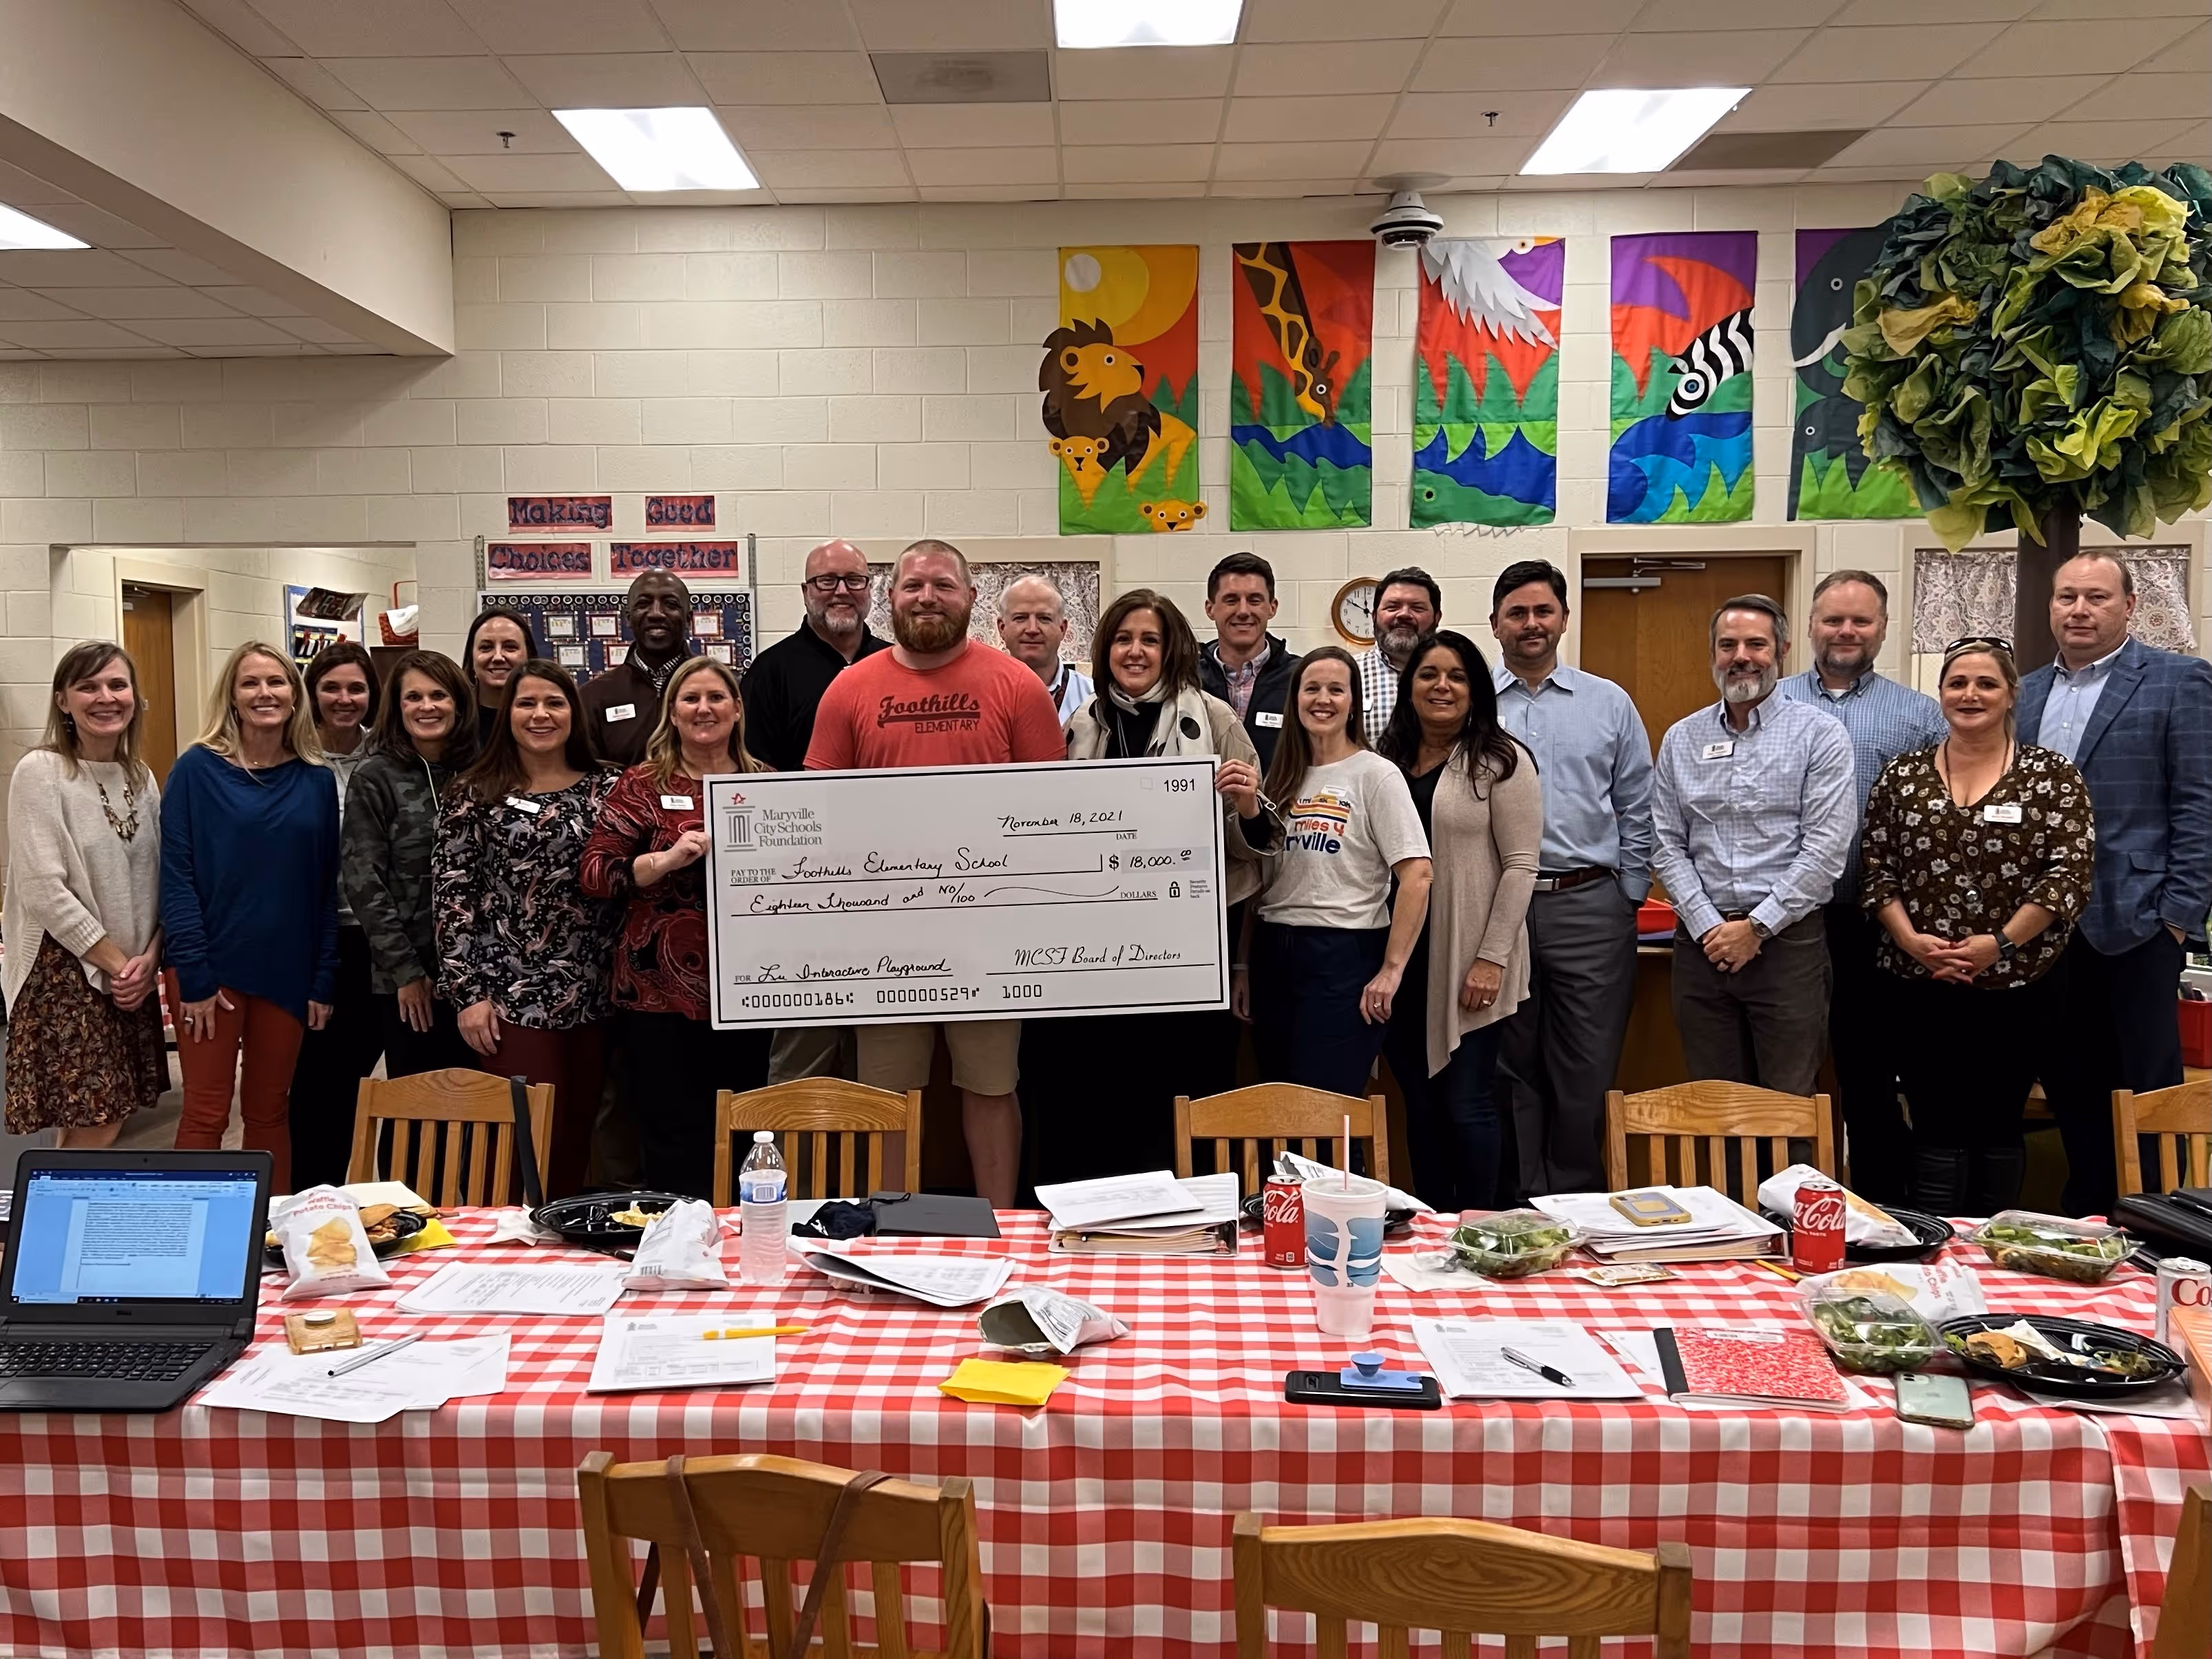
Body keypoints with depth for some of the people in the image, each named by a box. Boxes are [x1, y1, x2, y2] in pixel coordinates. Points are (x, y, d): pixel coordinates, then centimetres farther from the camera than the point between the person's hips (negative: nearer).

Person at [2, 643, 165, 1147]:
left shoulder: (142, 776, 8)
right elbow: (45, 892, -16)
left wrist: (148, 958, -5)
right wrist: (115, 963, -13)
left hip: (134, 974, 6)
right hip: (64, 972, -6)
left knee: (111, 1116, 9)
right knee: (95, 1127, -8)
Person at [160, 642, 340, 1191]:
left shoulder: (317, 780, 5)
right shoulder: (197, 769, -5)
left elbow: (327, 887, 6)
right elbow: (177, 876, -8)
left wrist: (323, 981, 1)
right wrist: (194, 976, -14)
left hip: (287, 971, 3)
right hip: (212, 968, -3)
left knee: (269, 1111, 12)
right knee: (206, 1114, 2)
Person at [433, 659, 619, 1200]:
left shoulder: (605, 789, 8)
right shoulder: (477, 793, 1)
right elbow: (451, 893, -2)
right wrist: (468, 992, -8)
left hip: (589, 995, 3)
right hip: (511, 995, -3)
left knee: (575, 1142, 7)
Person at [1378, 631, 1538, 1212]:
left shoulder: (1500, 761, -4)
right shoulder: (1389, 762, 11)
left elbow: (1520, 865, -8)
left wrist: (1492, 958, -14)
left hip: (1468, 963, -5)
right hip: (1403, 960, 5)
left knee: (1466, 1102, -1)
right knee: (1420, 1104, 11)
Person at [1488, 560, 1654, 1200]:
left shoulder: (1610, 704, 9)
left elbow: (1636, 810, 11)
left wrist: (1628, 898, 5)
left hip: (1588, 907, 0)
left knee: (1587, 1073, 3)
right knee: (1509, 1071, 8)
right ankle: (1520, 1208, 19)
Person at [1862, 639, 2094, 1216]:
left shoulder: (2051, 774, 1)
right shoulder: (1902, 775, 7)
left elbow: (2070, 869, -5)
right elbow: (1875, 865, 5)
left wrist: (2000, 942, -14)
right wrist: (1910, 938, -10)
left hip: (2018, 984, -1)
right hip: (1920, 985, 1)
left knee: (1998, 1125, 7)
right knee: (1937, 1124, 2)